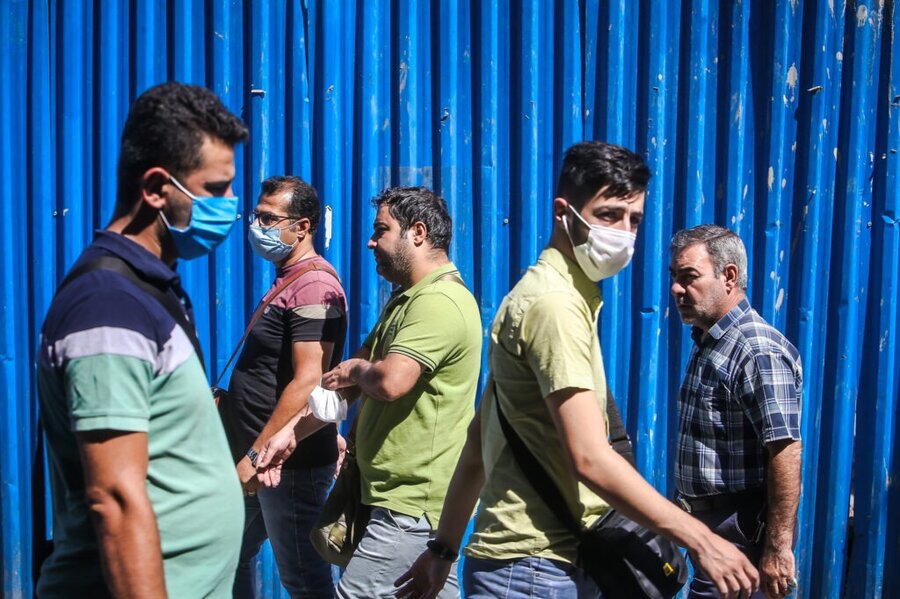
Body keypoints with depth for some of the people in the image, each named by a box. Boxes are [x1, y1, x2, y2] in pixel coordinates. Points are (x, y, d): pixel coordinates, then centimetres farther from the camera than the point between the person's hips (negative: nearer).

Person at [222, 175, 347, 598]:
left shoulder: (314, 286, -18)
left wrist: (257, 455, -23)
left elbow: (307, 383, -26)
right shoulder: (286, 279, 12)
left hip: (290, 463, -10)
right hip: (260, 455, 10)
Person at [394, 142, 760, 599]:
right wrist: (700, 540, -20)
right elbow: (589, 458, -24)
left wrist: (445, 548, 16)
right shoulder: (556, 303, -17)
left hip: (540, 560, 9)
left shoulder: (554, 293, 13)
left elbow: (480, 438, 13)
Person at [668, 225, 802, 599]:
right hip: (708, 526, 9)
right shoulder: (706, 343, 10)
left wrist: (778, 547, -25)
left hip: (741, 533, -9)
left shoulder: (758, 351, -20)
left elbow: (786, 453, -25)